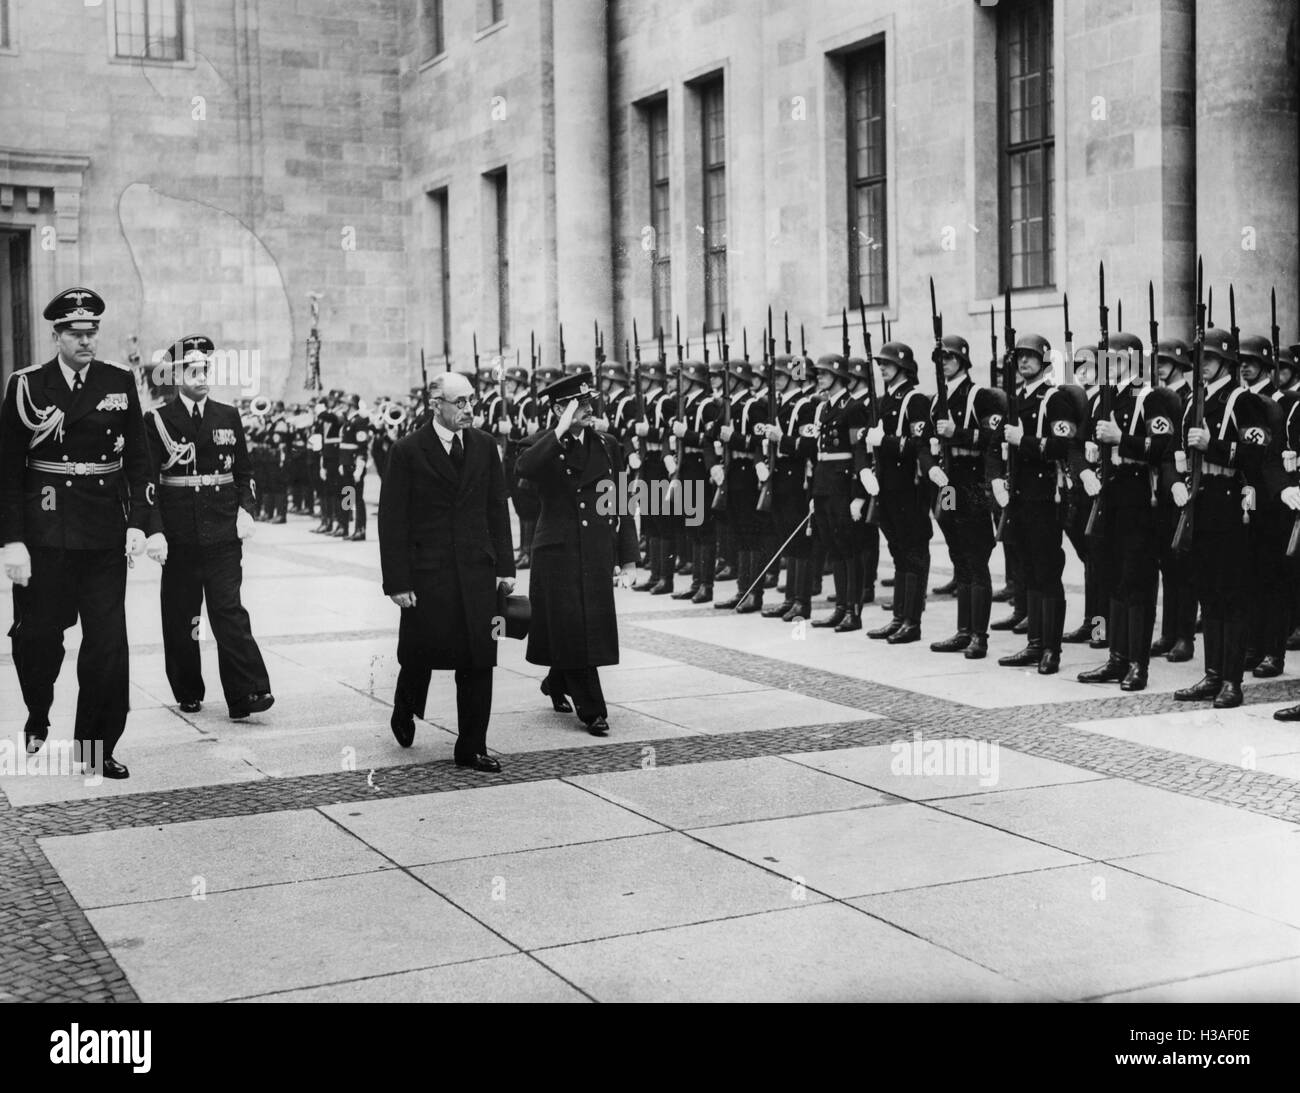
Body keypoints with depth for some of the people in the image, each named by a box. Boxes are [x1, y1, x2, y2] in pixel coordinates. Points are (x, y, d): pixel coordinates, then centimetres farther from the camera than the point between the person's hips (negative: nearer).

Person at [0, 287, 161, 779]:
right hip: (44, 534, -1)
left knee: (108, 641, -1)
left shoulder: (121, 383, 5)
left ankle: (97, 745, 11)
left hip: (105, 536, 1)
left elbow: (138, 460, 6)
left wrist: (138, 523, -5)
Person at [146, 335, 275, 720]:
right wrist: (156, 532, -9)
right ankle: (188, 694, 19)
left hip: (223, 536, 1)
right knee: (180, 619, 6)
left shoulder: (228, 417, 10)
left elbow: (244, 471, 14)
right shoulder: (158, 421, 2)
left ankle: (245, 694, -9)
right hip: (179, 539, 0)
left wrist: (245, 510, -2)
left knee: (229, 612, -6)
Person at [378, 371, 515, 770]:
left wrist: (504, 566, 5)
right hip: (426, 572, -3)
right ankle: (405, 710, 41)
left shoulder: (484, 446, 8)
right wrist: (397, 582, -11)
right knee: (419, 654, 9)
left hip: (477, 572, 3)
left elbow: (497, 509, 11)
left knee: (478, 662, 2)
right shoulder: (408, 451, -5)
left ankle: (471, 748, 11)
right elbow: (392, 520, -6)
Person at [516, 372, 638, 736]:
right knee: (571, 629, -3)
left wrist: (628, 557, 6)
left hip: (598, 555, 4)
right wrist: (560, 431, -25)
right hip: (557, 552, -4)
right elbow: (524, 468, -26)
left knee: (592, 627, 7)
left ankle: (557, 682, 34)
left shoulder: (607, 446, 10)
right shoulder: (546, 445, -1)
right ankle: (592, 709, 6)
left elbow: (621, 503, 11)